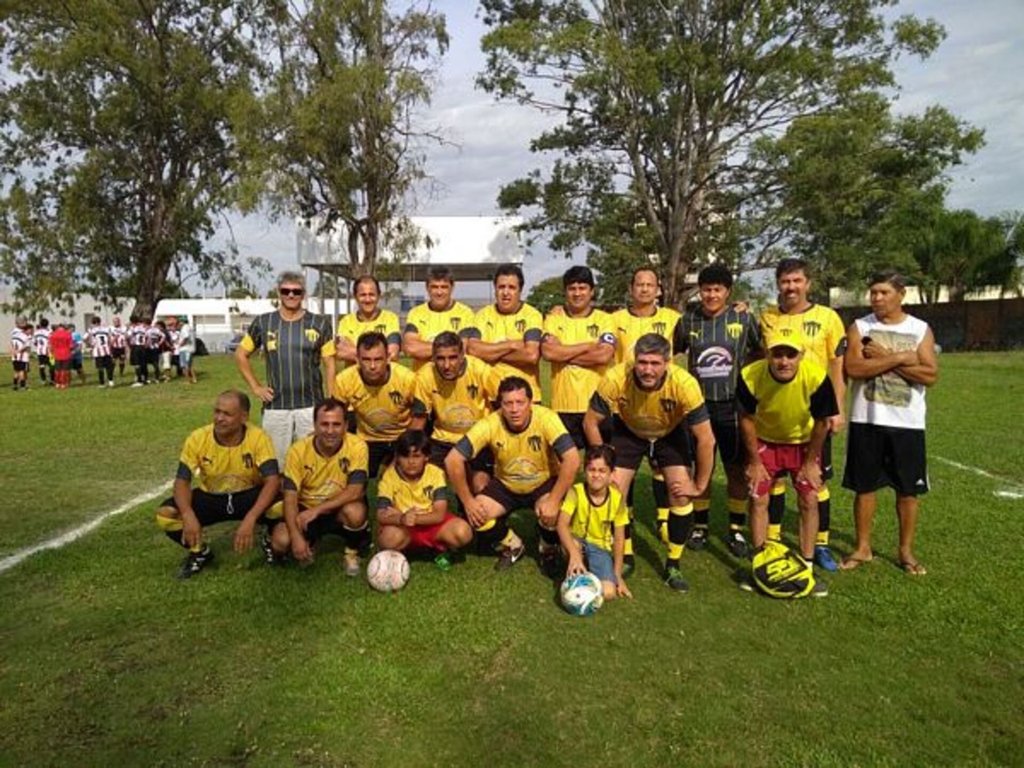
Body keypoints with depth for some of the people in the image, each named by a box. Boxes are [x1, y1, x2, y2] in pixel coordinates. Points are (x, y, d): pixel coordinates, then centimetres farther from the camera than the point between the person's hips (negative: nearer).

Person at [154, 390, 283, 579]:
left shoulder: (258, 438, -23)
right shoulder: (198, 438, -17)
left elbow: (272, 481, -30)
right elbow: (182, 481, -16)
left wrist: (250, 519, -44)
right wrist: (189, 516, -36)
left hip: (249, 496, -2)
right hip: (210, 498, 2)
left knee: (282, 506, -33)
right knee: (165, 514, -23)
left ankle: (272, 542, 4)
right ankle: (199, 552, 8)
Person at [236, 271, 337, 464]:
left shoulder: (319, 324, 2)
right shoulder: (263, 323, 5)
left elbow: (329, 365, 2)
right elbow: (241, 354, 16)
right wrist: (255, 387, 6)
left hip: (311, 407, -1)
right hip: (275, 408, 1)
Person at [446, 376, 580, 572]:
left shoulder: (546, 418, -28)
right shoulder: (491, 424, -24)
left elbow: (572, 460, -34)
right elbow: (453, 460, -22)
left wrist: (553, 501, -39)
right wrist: (468, 501, -23)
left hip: (544, 483, -2)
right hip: (505, 485, 2)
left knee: (552, 514, -31)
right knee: (475, 516, -19)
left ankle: (549, 549, 6)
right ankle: (512, 546, 12)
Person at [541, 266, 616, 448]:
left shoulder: (604, 319, 3)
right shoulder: (554, 319, 6)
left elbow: (604, 355, -13)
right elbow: (548, 352, -12)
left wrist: (563, 354, -9)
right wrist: (588, 345, -9)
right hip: (563, 405, 1)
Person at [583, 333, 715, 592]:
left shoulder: (684, 384, -37)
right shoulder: (616, 379, -35)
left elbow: (706, 439, -25)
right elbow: (590, 422, -18)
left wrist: (699, 485, -18)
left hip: (670, 433, 0)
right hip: (628, 430, 1)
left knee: (681, 494, -11)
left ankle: (673, 566, 10)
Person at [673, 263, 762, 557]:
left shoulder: (744, 318, -2)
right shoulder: (688, 320, 1)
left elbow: (760, 352, 9)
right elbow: (671, 351, 13)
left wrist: (743, 371, -2)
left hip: (732, 406, -1)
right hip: (699, 405, 1)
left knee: (736, 469, 6)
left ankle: (736, 530, 21)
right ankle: (700, 527, 24)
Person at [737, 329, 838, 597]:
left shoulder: (816, 378, -32)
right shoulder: (750, 376, -31)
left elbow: (821, 422, -15)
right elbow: (746, 419, -13)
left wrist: (811, 462, -7)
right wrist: (754, 462, -7)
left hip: (803, 442, 0)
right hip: (765, 441, 0)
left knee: (809, 501, -1)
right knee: (758, 500, -1)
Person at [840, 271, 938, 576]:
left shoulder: (920, 330, 2)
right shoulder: (859, 327, 0)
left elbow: (930, 375, -10)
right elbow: (853, 368, -16)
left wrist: (884, 357, -13)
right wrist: (899, 358, -16)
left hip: (907, 423, 1)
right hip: (866, 420, 0)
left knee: (908, 490, 8)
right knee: (865, 486, 8)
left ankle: (906, 551, 25)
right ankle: (862, 548, 22)